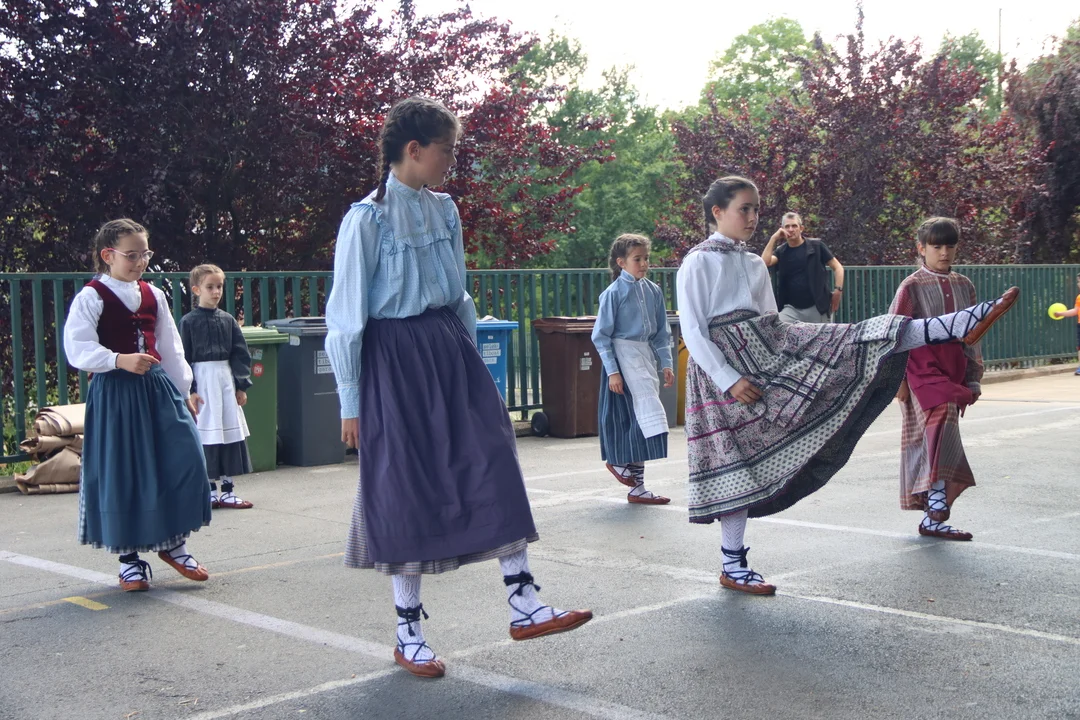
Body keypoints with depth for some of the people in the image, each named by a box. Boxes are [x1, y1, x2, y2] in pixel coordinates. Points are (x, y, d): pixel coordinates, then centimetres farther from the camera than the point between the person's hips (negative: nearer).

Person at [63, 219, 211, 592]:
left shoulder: (153, 296, 12)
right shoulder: (91, 298, -5)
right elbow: (78, 350, -15)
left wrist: (183, 391, 16)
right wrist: (121, 360, -27)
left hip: (157, 387, 5)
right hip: (114, 393, -5)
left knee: (184, 460, -4)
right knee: (123, 477, 0)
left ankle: (174, 543, 15)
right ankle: (130, 559, 14)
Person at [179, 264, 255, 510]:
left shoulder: (228, 320, 8)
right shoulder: (188, 322, -2)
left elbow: (240, 354, 9)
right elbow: (183, 358, -4)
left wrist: (241, 385, 2)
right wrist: (189, 390, -10)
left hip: (226, 380, 4)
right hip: (202, 380, -4)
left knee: (230, 433, 4)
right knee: (206, 437, -2)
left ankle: (228, 491, 11)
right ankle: (210, 492, 8)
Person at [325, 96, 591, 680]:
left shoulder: (444, 210, 8)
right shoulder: (368, 219, -11)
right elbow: (346, 317, -9)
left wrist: (470, 361, 17)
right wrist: (350, 404, -8)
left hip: (450, 348, 6)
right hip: (395, 358, -6)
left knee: (494, 467, -1)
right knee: (406, 489, 2)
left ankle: (523, 605, 8)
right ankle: (409, 633, 16)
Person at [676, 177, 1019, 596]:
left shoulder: (754, 264, 18)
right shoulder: (697, 264, -6)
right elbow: (692, 332, -12)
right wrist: (730, 380, -19)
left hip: (769, 351, 7)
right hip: (725, 366, -7)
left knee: (854, 347, -10)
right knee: (735, 459, -3)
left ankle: (958, 326, -20)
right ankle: (733, 566, 6)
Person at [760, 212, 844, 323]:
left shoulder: (816, 246, 1)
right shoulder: (781, 252, 7)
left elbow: (837, 267, 2)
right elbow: (764, 263, -12)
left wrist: (838, 291, -11)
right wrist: (774, 238, -10)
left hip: (817, 307, -1)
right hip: (792, 308, 1)